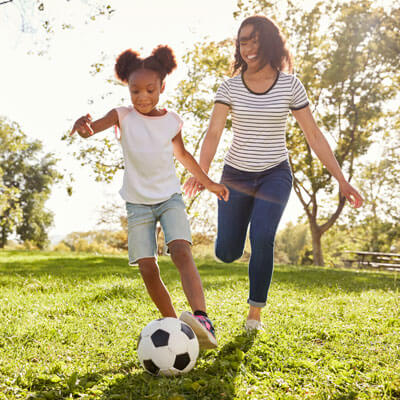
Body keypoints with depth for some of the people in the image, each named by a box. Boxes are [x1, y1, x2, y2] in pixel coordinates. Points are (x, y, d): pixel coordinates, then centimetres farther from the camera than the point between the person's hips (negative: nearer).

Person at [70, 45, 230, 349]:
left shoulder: (172, 121, 2)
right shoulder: (123, 116, -5)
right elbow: (94, 127, -25)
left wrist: (208, 182, 25)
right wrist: (83, 126, -49)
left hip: (170, 198, 0)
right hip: (138, 204, 0)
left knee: (181, 251, -24)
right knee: (148, 270, -6)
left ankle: (202, 321, -38)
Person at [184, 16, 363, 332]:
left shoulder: (290, 85, -5)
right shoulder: (231, 86, -5)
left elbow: (314, 135, -2)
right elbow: (214, 132, -15)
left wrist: (342, 181, -6)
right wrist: (201, 173, -33)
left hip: (275, 174, -1)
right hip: (236, 174, 1)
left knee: (262, 238, -24)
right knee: (226, 254, 1)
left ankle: (255, 313, -4)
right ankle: (233, 231, 41)